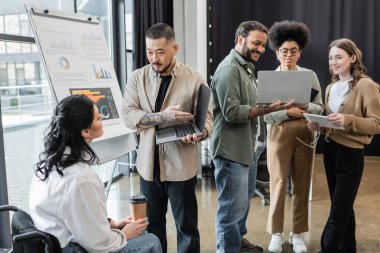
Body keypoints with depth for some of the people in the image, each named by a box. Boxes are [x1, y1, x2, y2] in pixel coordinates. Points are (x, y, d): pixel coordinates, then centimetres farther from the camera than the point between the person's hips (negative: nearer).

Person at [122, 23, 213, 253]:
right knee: (152, 223, 17)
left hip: (181, 164, -2)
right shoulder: (137, 77, 2)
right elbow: (128, 114, -7)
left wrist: (199, 134, -29)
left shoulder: (195, 79, -4)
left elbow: (206, 117, -7)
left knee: (186, 225, 10)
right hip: (149, 162, 3)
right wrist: (161, 117, -21)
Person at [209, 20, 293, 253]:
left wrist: (269, 103, 4)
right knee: (233, 206, 0)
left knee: (244, 199, 22)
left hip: (246, 148, 10)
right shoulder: (229, 69, -17)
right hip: (231, 150, -10)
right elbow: (232, 112, -24)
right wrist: (267, 109, -26)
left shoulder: (246, 67, 15)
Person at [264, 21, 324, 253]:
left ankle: (297, 233, 23)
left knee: (302, 184, 8)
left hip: (305, 135, 2)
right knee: (278, 183, 1)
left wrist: (306, 107, -17)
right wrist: (288, 112, -20)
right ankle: (276, 233, 17)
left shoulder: (310, 75, 6)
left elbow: (320, 108, 4)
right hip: (279, 135, -2)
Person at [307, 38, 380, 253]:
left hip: (350, 154, -7)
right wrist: (319, 125, -2)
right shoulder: (331, 87, 10)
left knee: (337, 212, 0)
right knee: (343, 207, 18)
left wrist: (348, 120, -27)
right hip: (330, 149, 7)